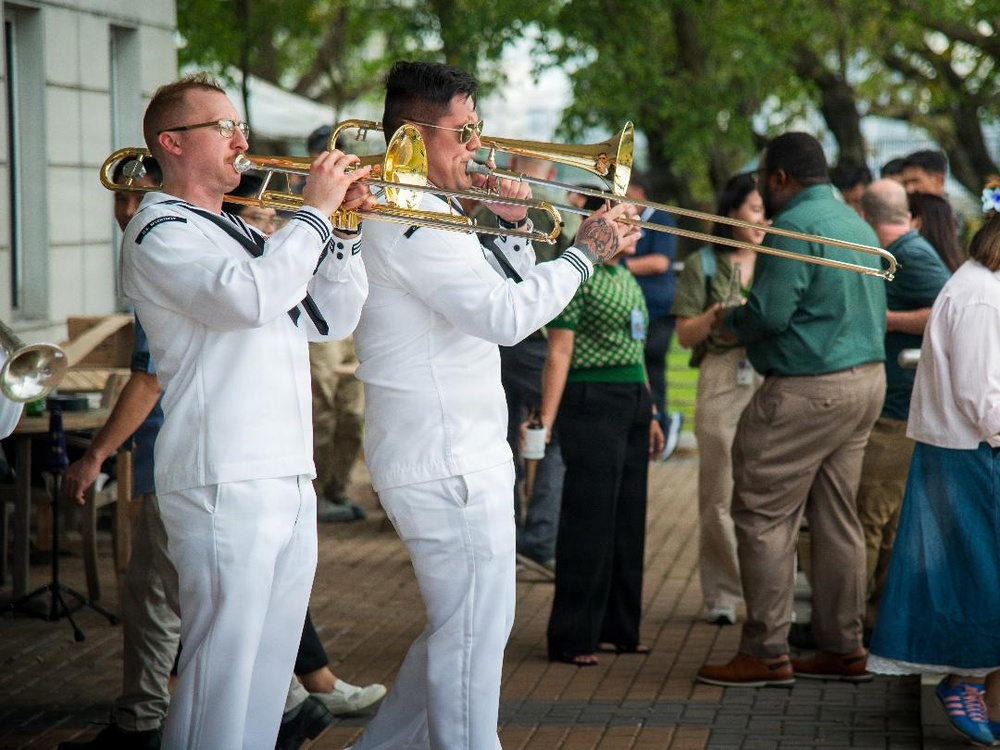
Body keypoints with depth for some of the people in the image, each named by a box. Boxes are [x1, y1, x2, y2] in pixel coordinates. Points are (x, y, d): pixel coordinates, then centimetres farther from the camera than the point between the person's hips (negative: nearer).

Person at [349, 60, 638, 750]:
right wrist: (586, 252, -15)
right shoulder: (411, 221, -18)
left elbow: (507, 293, 22)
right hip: (446, 466, -11)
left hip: (460, 455, 11)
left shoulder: (424, 211, 17)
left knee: (462, 629, 20)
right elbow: (508, 316, -25)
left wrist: (514, 228, 6)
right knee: (473, 639, -3)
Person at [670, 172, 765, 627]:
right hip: (723, 381, -2)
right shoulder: (704, 264, 8)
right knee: (720, 494, -3)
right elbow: (685, 335, 4)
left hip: (774, 380, 2)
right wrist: (719, 313, -13)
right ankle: (722, 594, 6)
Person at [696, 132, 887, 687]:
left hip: (808, 390, -9)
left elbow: (769, 314, -21)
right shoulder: (858, 224, 15)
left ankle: (767, 654, -2)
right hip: (867, 379, 9)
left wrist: (732, 319, 1)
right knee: (837, 519, 14)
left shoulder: (794, 226, -14)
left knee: (763, 516, -3)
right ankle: (844, 649, 18)